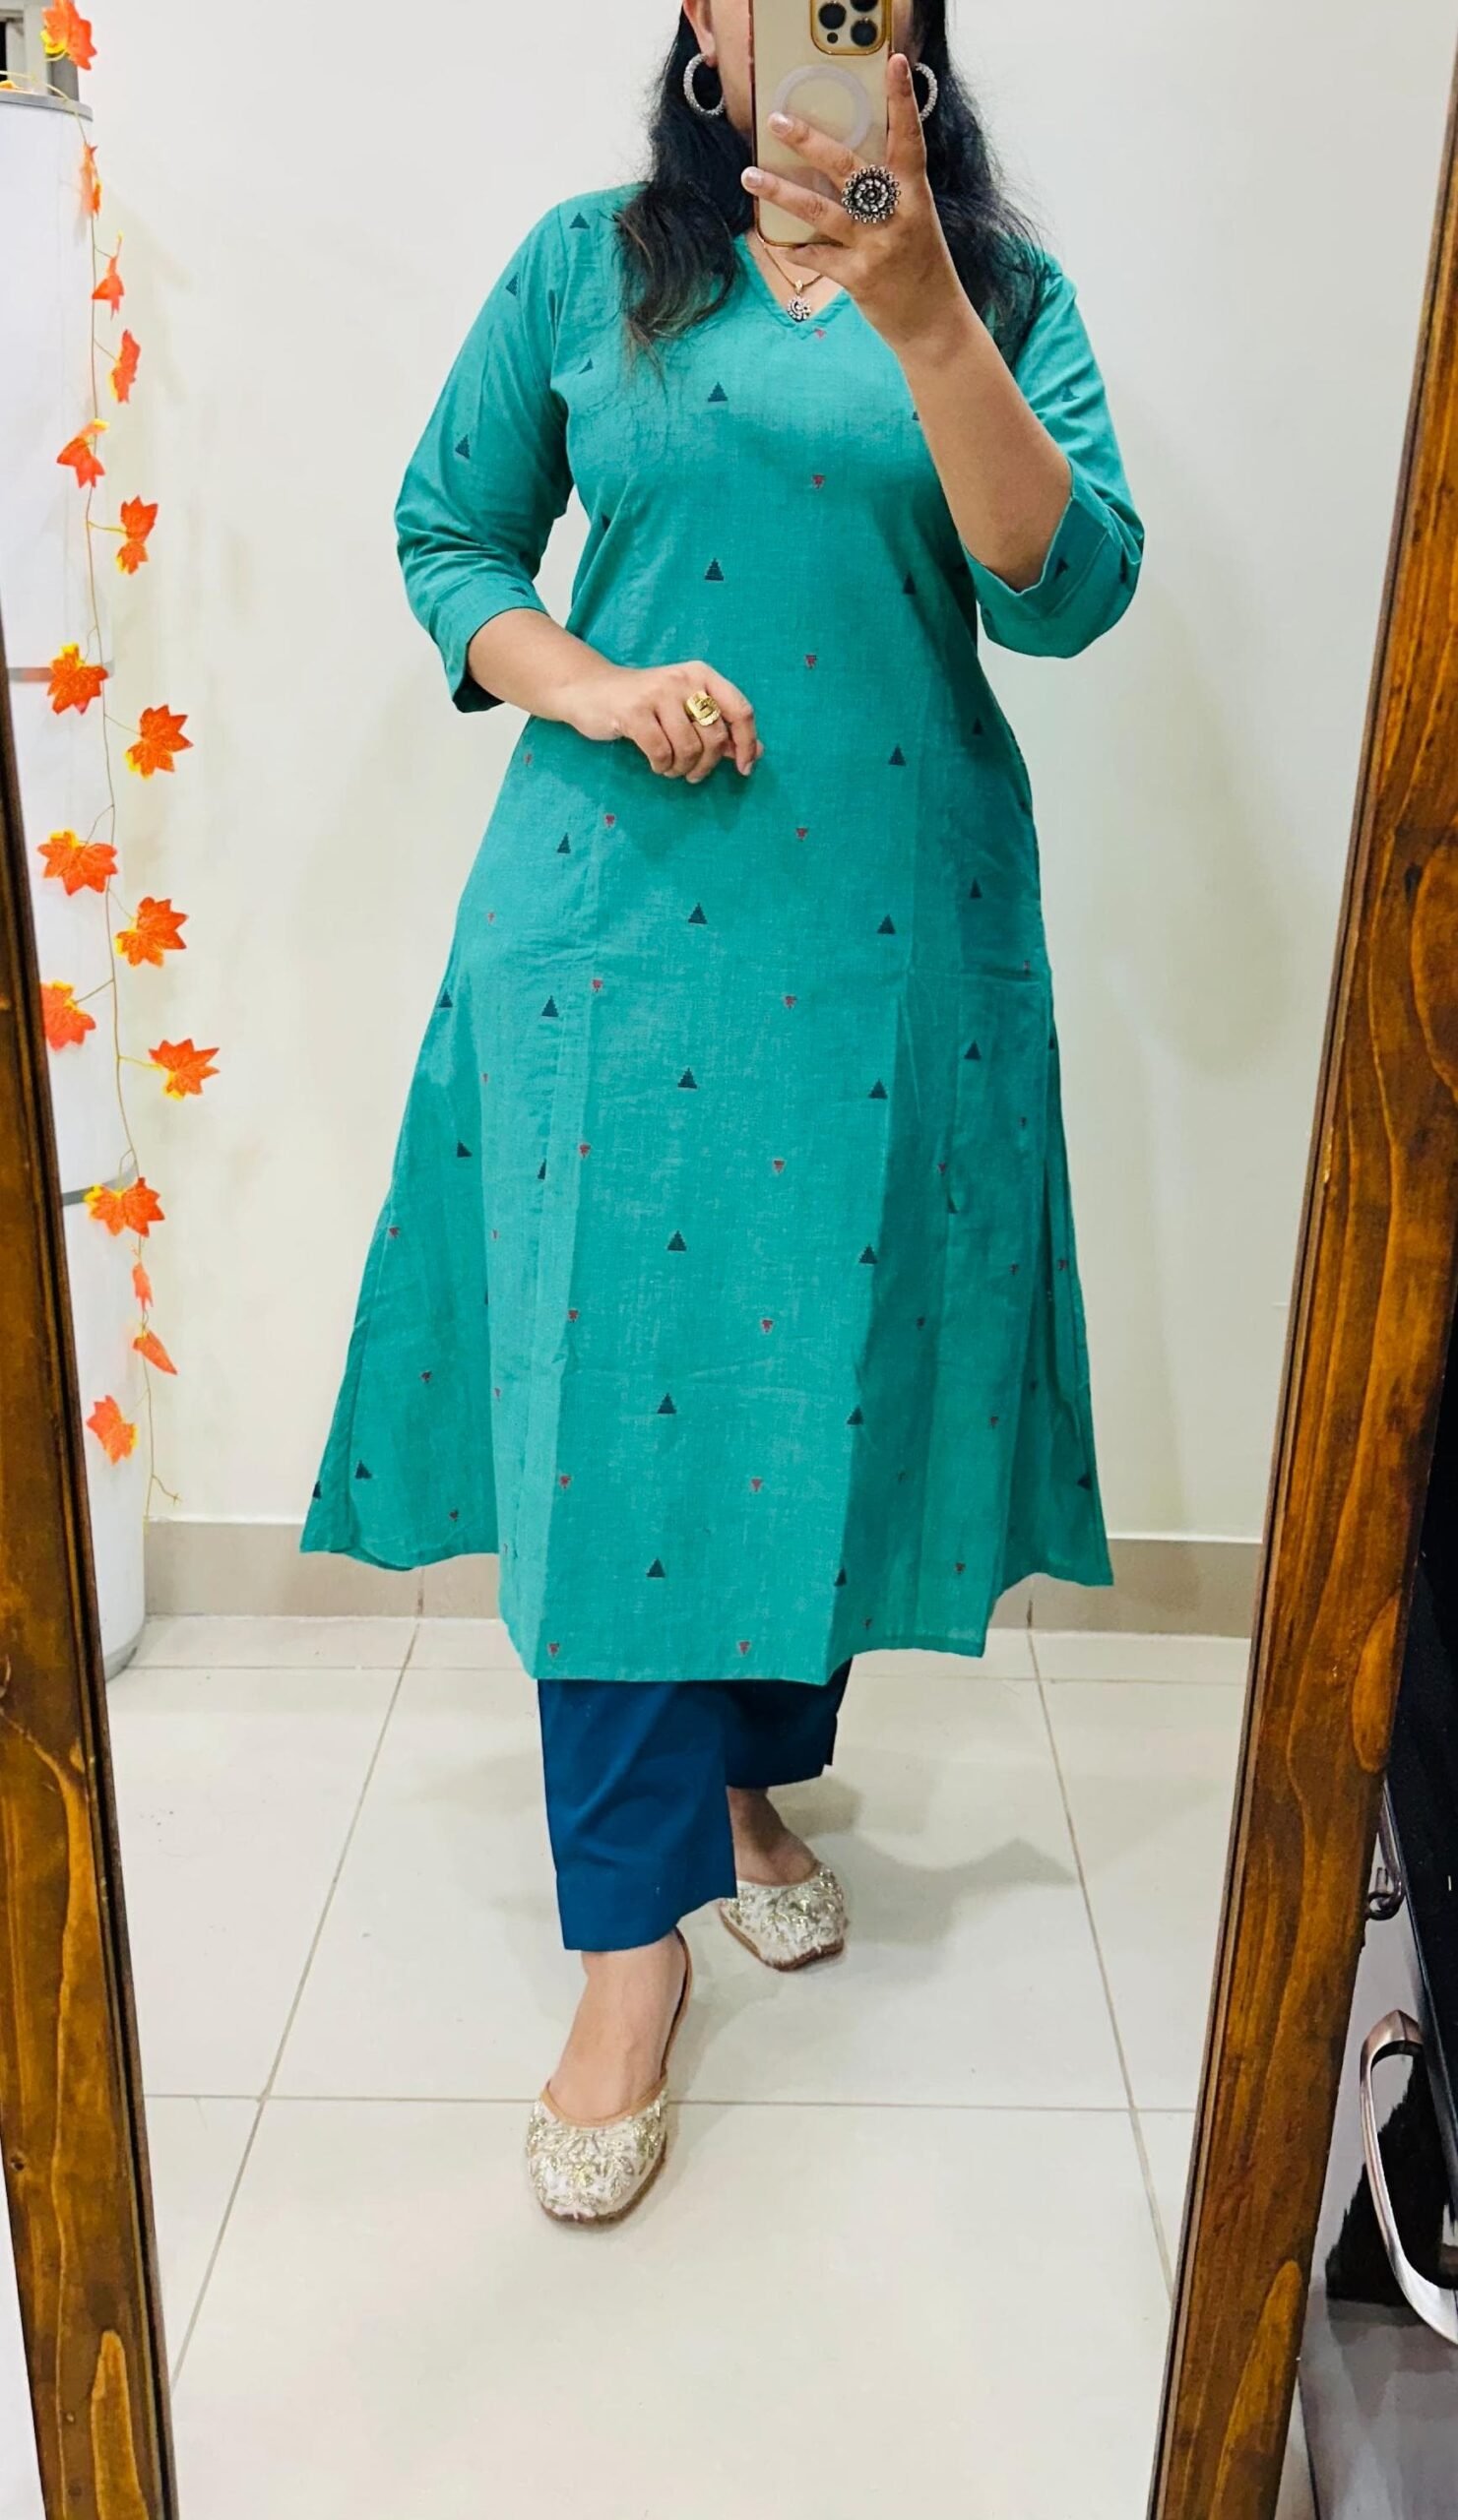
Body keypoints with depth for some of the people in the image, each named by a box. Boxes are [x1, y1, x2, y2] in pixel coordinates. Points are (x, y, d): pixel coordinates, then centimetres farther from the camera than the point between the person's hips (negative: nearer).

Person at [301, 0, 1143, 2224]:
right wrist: (592, 686, -8)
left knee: (832, 1372, 7)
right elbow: (448, 540, 11)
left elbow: (1068, 592, -6)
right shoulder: (585, 268, 9)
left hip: (897, 928, 1)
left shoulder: (1002, 287, 8)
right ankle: (634, 1937, 8)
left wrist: (921, 313, -17)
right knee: (624, 1394, -4)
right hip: (622, 914, -1)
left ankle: (757, 1774, 33)